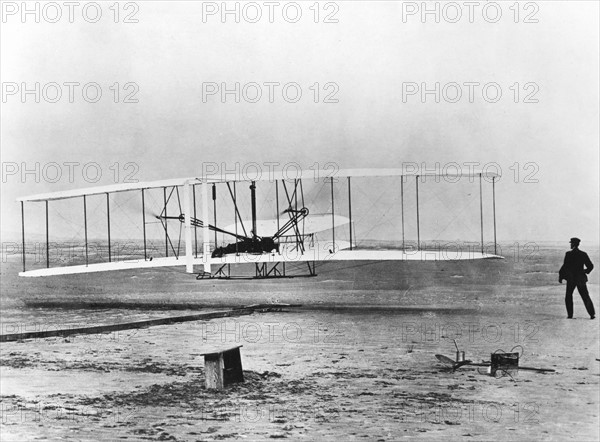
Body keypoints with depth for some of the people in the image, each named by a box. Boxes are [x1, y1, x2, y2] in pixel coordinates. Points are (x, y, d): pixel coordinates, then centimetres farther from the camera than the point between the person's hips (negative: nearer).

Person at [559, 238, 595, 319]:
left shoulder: (568, 254, -10)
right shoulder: (583, 254, 1)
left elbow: (565, 266, -12)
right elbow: (590, 266, 5)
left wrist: (560, 276, -4)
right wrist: (586, 271, 24)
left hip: (571, 278, -3)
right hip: (581, 278, 3)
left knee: (568, 297, 12)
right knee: (585, 296, 8)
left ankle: (570, 314, 6)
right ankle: (592, 314, -1)